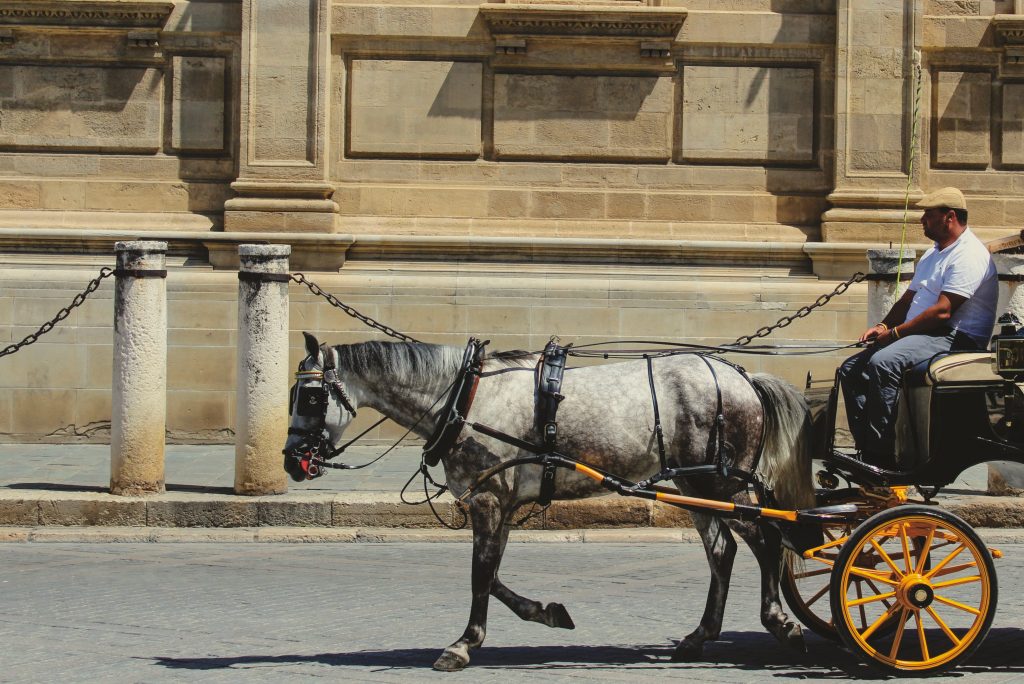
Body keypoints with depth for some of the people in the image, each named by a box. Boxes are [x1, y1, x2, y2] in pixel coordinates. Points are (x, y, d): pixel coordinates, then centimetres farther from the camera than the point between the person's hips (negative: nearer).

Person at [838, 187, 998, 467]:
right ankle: (868, 453, -10)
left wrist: (895, 333, -16)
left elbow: (943, 311, -21)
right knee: (851, 369, -1)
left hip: (955, 339, -11)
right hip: (922, 336, 11)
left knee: (882, 363, -32)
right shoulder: (933, 254, 21)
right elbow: (908, 299, 24)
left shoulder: (969, 255, -13)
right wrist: (882, 326, 4)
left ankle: (882, 459, -31)